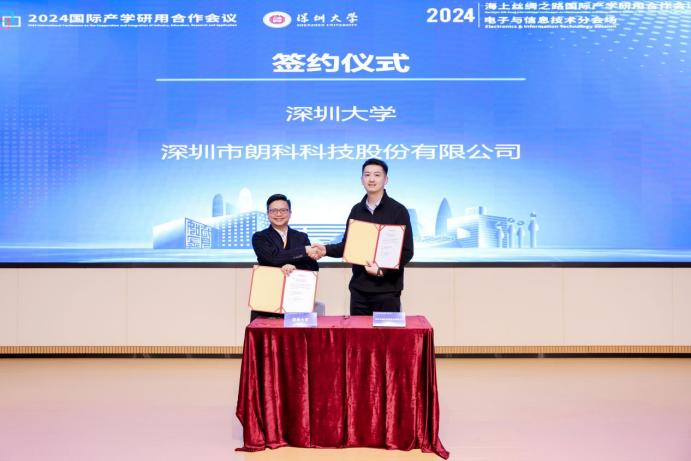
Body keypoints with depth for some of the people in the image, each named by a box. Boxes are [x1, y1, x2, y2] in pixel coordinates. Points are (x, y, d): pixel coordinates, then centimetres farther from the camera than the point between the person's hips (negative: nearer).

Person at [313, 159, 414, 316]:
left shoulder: (398, 210, -4)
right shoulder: (356, 210, 10)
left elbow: (406, 252, -6)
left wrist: (383, 270, -19)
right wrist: (327, 250, -3)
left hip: (387, 289, -4)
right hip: (359, 288, 4)